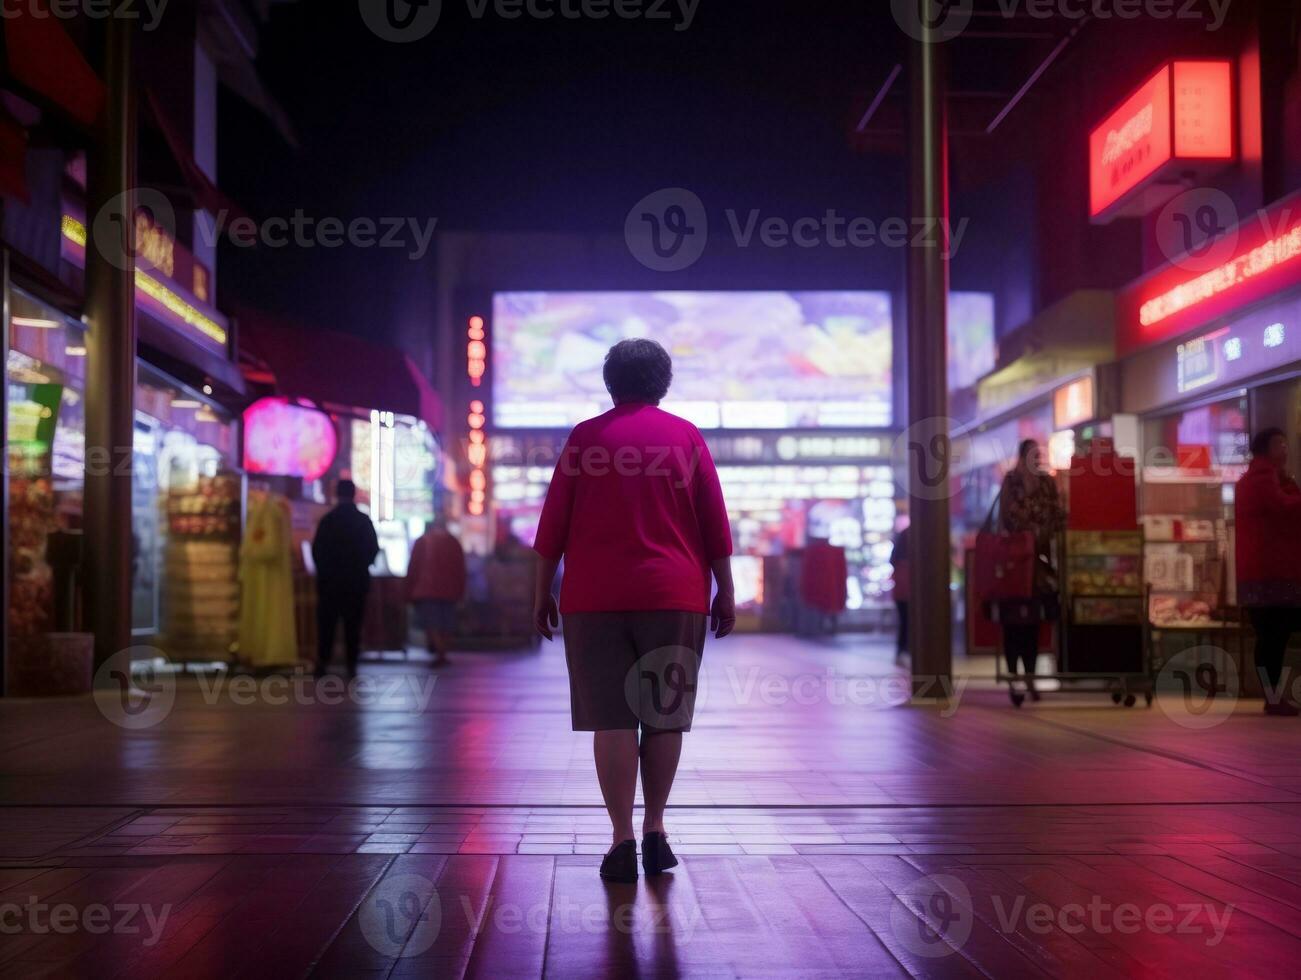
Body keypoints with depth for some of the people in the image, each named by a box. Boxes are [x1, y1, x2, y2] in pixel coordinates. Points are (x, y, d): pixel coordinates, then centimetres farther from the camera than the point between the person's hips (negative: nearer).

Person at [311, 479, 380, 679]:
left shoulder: (327, 520, -6)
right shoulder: (364, 520, -2)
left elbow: (317, 550, -4)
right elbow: (374, 549, 3)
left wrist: (323, 570, 13)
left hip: (330, 580, -1)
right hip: (357, 580, 1)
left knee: (326, 623, 6)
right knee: (353, 624, 6)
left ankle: (322, 662, -1)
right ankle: (352, 664, 2)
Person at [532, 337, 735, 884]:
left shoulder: (585, 437, 5)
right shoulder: (686, 437, 6)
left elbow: (553, 524, 3)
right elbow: (715, 525, 4)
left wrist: (542, 592, 8)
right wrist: (725, 592, 9)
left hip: (595, 598, -1)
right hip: (675, 597, 1)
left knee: (611, 719, -1)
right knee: (665, 716, 10)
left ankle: (623, 840, -4)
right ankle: (654, 832, 14)